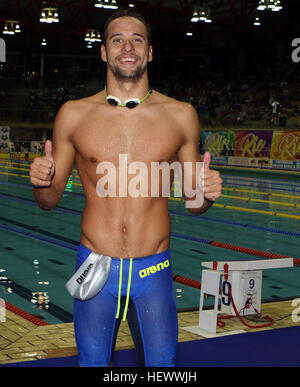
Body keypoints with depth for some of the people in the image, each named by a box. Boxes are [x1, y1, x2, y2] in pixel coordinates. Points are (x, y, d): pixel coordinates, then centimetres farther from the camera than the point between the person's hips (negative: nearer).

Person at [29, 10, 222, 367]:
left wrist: (206, 194, -14)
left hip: (154, 271, 0)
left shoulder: (180, 116, 1)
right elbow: (50, 199, 7)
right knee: (91, 361, 13)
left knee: (162, 363, 8)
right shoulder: (74, 114, 0)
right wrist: (41, 182, -16)